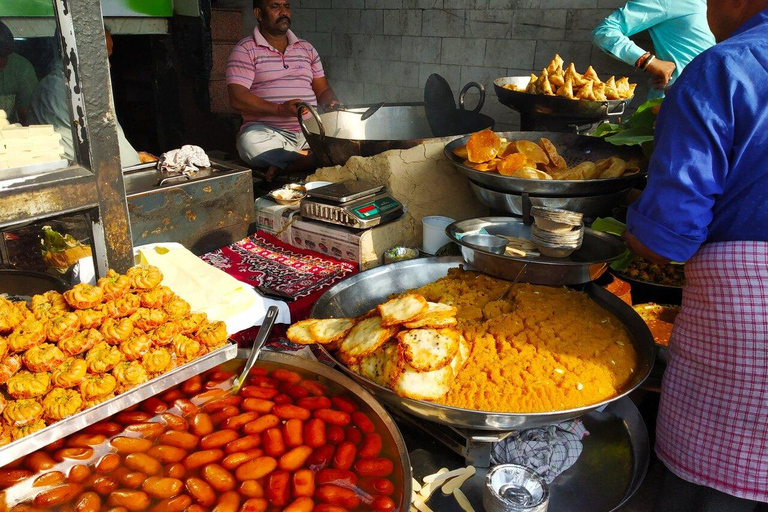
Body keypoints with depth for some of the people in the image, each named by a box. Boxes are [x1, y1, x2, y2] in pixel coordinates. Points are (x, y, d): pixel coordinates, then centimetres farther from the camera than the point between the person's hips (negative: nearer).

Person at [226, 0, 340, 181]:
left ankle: (284, 165, -20)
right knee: (252, 143, -39)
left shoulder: (307, 49, 21)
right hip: (267, 130, -4)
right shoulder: (245, 50, 4)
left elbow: (323, 90, 20)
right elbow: (237, 98, -8)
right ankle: (316, 158, -22)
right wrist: (280, 109, -21)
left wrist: (333, 106, -5)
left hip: (309, 130, 4)